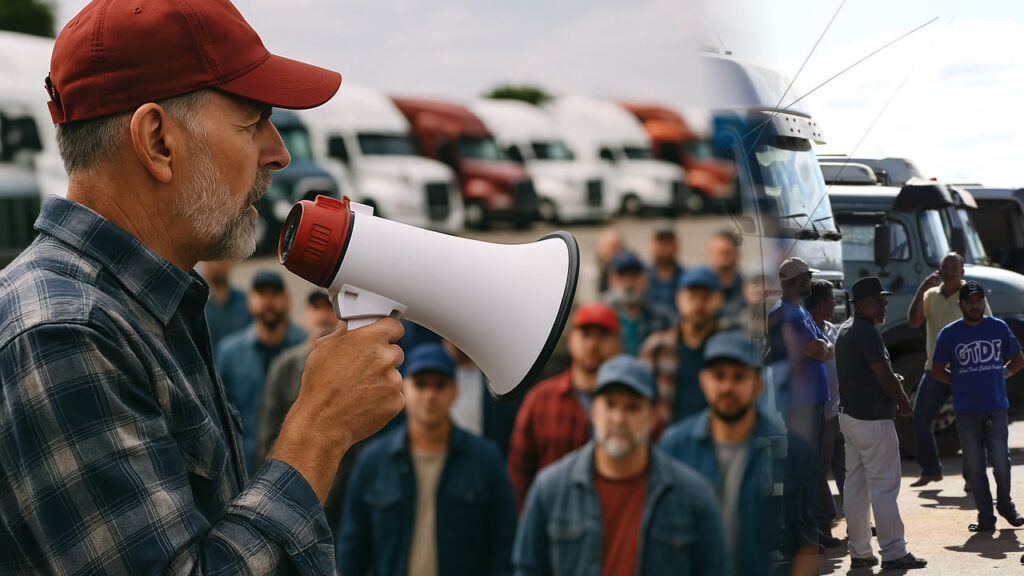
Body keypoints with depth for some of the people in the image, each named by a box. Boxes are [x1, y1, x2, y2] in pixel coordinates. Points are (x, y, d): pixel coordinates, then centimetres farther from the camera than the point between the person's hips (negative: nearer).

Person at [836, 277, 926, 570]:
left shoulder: (845, 331, 14)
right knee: (884, 486, -6)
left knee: (855, 485, 10)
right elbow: (885, 376, -19)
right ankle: (893, 551, -4)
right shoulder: (867, 333, -18)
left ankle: (859, 551, 13)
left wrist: (893, 383, 11)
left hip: (849, 414, 10)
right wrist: (904, 401, -3)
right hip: (873, 419, -10)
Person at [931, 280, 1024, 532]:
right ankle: (985, 516, 11)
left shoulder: (999, 327, 5)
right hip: (966, 410, 0)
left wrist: (1000, 376, 5)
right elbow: (937, 371, 6)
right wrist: (964, 383, 1)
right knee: (974, 465, 3)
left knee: (1000, 460, -4)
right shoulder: (949, 334, 0)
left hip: (996, 407, 0)